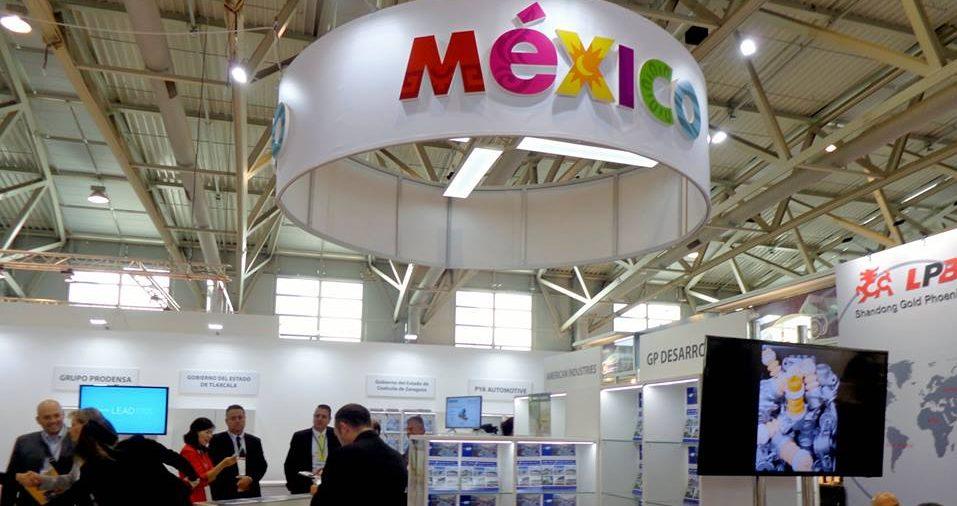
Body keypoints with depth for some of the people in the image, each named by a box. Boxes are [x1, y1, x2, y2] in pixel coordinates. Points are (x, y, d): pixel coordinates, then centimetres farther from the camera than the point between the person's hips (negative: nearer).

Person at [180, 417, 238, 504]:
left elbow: (210, 477, 9)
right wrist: (223, 465, -22)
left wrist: (224, 464, -5)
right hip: (189, 499, -8)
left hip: (200, 498, 8)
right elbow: (202, 479, -18)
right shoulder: (188, 451, -13)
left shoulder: (203, 451, 12)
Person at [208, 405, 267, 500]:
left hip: (251, 494, 3)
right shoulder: (217, 440, 4)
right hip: (226, 495, -3)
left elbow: (262, 466, 10)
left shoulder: (254, 441, 14)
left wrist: (250, 479, -10)